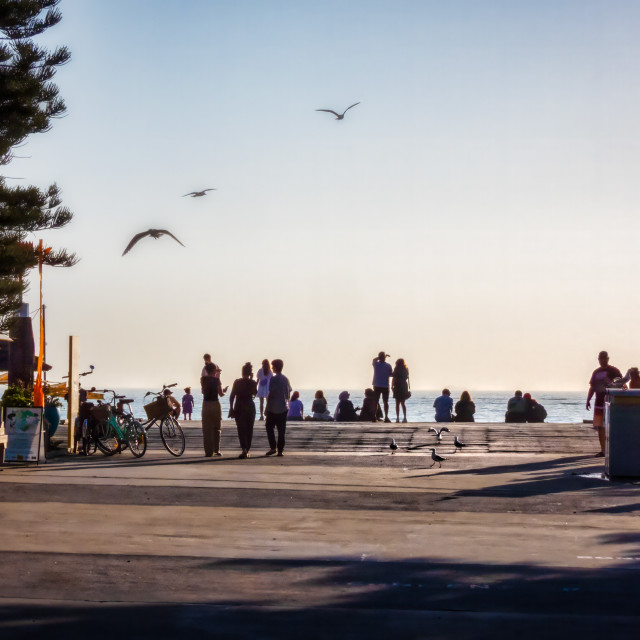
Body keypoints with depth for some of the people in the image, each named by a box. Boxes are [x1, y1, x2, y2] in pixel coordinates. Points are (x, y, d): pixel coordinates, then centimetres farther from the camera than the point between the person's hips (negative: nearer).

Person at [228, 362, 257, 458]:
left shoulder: (237, 382, -5)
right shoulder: (253, 383, -4)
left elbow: (232, 396, -7)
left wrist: (231, 408, 0)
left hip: (239, 407, -1)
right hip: (250, 407, 1)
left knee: (241, 429, -3)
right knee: (249, 429, 12)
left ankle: (244, 449, -22)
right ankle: (247, 450, 16)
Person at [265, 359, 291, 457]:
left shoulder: (273, 379, -12)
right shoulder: (286, 379, 7)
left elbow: (270, 394, -13)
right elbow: (288, 394, 11)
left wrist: (266, 409, -7)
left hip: (273, 409, -5)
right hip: (284, 408, 5)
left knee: (269, 427, 9)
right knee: (281, 430, 6)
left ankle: (273, 447, 0)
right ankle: (280, 450, 4)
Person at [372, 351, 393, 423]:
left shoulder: (376, 364, -3)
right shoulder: (388, 365, -8)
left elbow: (374, 359, 20)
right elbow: (391, 374, 1)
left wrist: (381, 356, 24)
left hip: (377, 386, 1)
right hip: (385, 386, -1)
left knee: (375, 402, 6)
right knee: (385, 402, 3)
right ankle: (386, 417, -3)